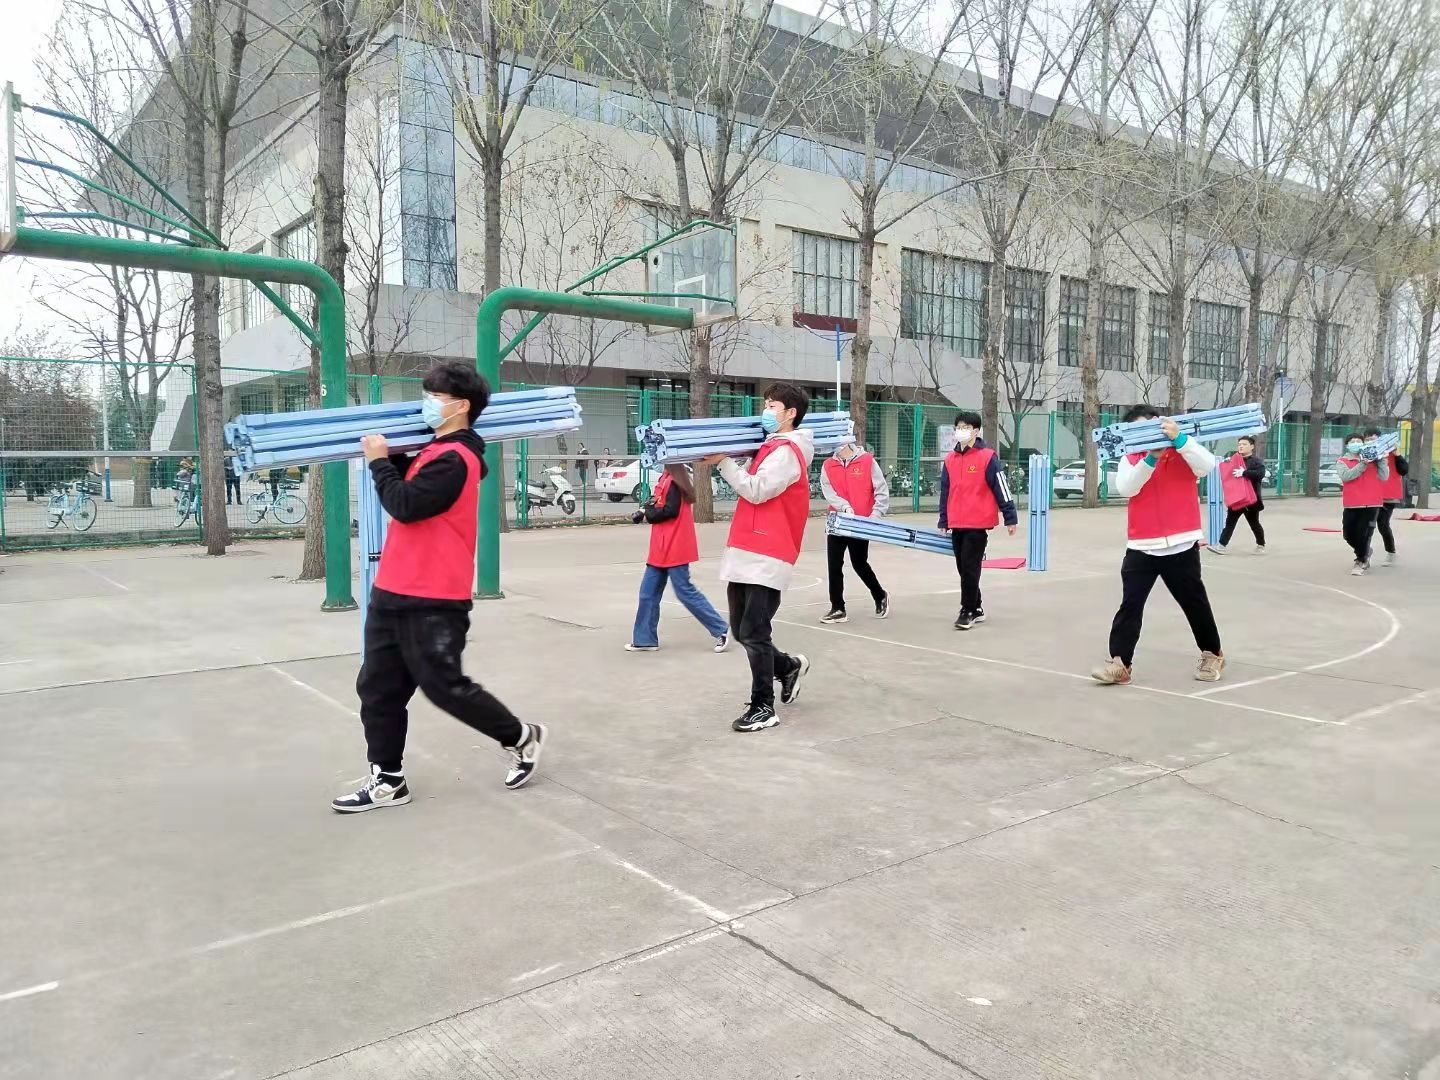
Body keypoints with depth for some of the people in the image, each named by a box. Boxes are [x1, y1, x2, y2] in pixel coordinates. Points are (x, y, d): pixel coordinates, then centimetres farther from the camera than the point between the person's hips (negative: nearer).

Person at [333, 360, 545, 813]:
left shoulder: (454, 459, -17)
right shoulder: (435, 451, 14)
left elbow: (404, 504, -20)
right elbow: (406, 483, 26)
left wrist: (378, 461, -7)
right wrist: (387, 453, 12)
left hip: (431, 602, -10)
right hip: (395, 594, 10)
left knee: (445, 686, -2)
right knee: (378, 688, 10)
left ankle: (522, 737, 18)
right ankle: (388, 781, 19)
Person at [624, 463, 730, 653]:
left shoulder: (674, 481, -16)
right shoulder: (667, 478, 11)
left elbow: (670, 511, -22)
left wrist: (647, 514, -9)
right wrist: (645, 509, -4)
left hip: (674, 549, -9)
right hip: (661, 550, 9)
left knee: (685, 592, -3)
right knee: (648, 593, 9)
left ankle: (721, 630, 7)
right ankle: (644, 639, 16)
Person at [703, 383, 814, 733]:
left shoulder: (787, 451, -9)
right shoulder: (770, 447, 21)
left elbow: (756, 491, -17)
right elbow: (748, 485, 20)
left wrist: (723, 461, -11)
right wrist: (722, 459, 6)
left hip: (766, 558, -9)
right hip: (746, 555, 9)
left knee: (753, 634, -7)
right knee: (741, 631, 14)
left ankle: (763, 708, 4)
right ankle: (789, 666, 34)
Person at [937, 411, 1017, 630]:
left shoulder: (988, 457, -7)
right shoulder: (950, 459, 11)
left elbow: (1001, 488, -7)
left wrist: (1010, 518, -9)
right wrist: (943, 521, 16)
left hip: (979, 524, -6)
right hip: (957, 524, 6)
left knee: (970, 567, -6)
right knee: (963, 568, 11)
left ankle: (968, 611, 4)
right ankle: (976, 609, 24)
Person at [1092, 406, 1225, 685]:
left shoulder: (1183, 451, 1)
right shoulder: (1130, 459, 5)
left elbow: (1207, 465, -18)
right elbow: (1125, 488, -12)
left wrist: (1178, 438, -28)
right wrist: (1150, 458, -22)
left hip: (1181, 546, -1)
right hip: (1141, 548, 1)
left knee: (1195, 602, 12)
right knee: (1130, 604, -4)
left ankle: (1212, 654, 32)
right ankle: (1119, 662, -3)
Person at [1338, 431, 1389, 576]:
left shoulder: (1373, 459, 9)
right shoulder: (1342, 461, 3)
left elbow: (1384, 477, 2)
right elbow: (1346, 476, -16)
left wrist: (1382, 460, -7)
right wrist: (1363, 464, -20)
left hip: (1372, 504, -1)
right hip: (1351, 505, 1)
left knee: (1364, 534, -5)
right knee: (1349, 534, 7)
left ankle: (1361, 562, 11)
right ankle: (1364, 553, 35)